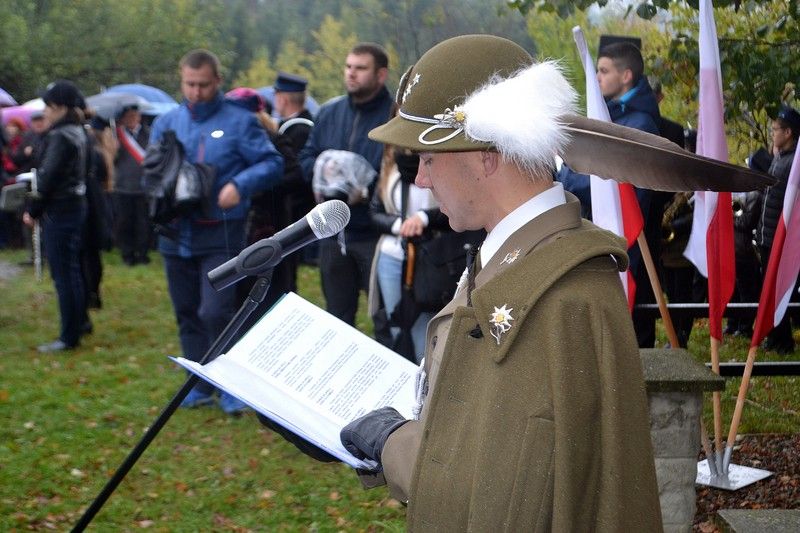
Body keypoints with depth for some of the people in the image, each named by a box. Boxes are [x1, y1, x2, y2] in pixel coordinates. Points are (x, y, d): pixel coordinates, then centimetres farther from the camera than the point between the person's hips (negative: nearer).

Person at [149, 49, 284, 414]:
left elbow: (272, 163, -5)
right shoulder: (166, 123, 10)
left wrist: (239, 184, -21)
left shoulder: (239, 121, -3)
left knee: (215, 312, -14)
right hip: (177, 235, 5)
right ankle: (200, 386, 25)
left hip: (221, 236, -5)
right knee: (188, 314, 12)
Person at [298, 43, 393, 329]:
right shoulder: (329, 112, 10)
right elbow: (307, 156, 15)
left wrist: (368, 191, -24)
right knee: (337, 315, 17)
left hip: (376, 233, -6)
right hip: (333, 231, 6)